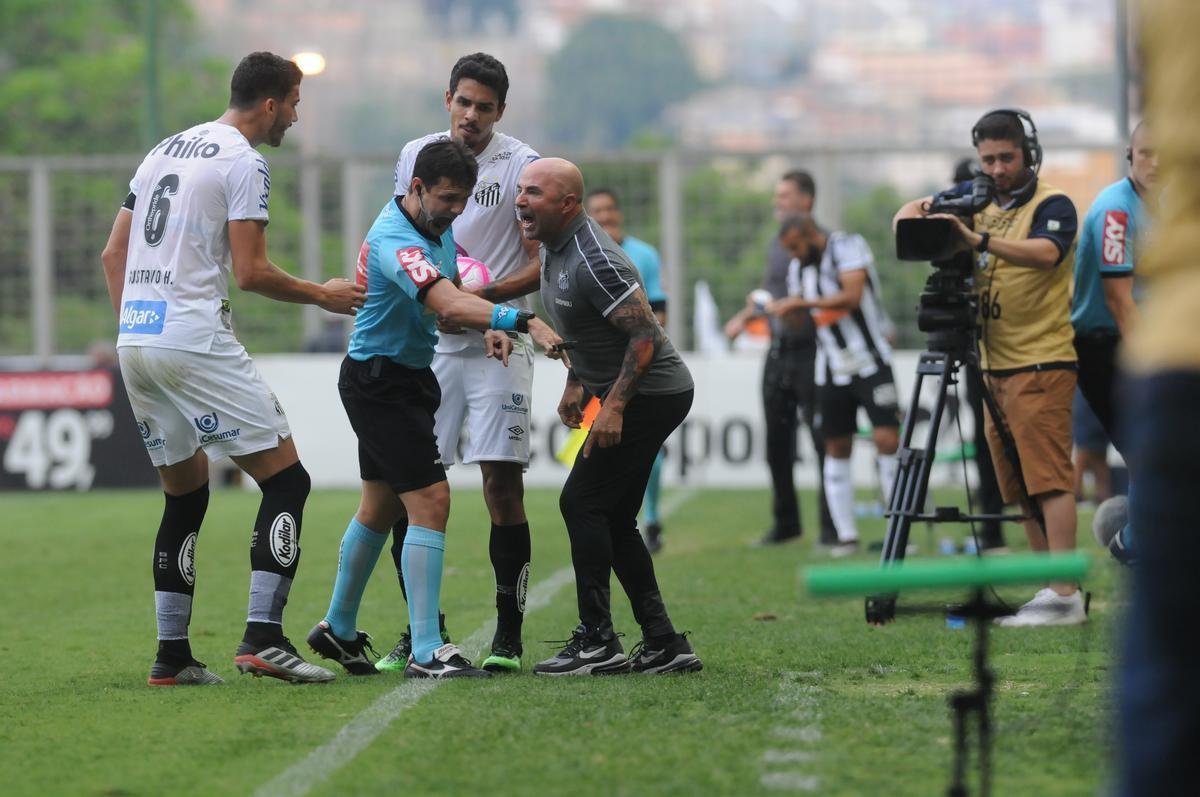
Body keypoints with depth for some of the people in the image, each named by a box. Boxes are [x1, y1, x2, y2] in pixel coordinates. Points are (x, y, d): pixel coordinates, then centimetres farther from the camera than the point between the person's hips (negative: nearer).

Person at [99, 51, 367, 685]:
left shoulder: (164, 151, 19)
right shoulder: (244, 163, -6)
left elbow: (112, 255, 20)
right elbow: (250, 272, -11)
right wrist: (322, 295, 2)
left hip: (133, 340, 8)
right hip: (195, 341, -8)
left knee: (185, 496, 16)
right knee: (285, 480, -3)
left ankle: (171, 654, 12)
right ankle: (263, 637, -14)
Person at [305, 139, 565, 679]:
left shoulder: (438, 226, 4)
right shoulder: (395, 240, -27)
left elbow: (451, 296, 16)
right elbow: (446, 304, -43)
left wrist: (488, 328, -7)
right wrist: (524, 321, -54)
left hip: (406, 379, 10)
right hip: (380, 383, -10)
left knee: (381, 507, 20)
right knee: (430, 502, -16)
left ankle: (338, 629, 34)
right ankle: (426, 653, -17)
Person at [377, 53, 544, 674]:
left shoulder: (521, 165, -5)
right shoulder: (416, 155, 9)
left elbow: (543, 266, -7)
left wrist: (485, 294, -21)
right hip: (428, 343, 4)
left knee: (503, 483, -8)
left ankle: (509, 634, -1)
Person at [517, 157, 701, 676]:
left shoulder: (595, 262, -23)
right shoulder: (554, 248, 8)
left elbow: (645, 336, -25)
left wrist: (614, 406, -28)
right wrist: (575, 383, 24)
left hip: (651, 394, -10)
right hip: (628, 393, 10)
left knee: (581, 502, -10)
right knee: (613, 518, 10)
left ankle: (597, 642, -7)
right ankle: (664, 645, 12)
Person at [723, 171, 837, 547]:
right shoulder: (777, 243, 14)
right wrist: (745, 315, 12)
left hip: (809, 352, -7)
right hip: (778, 353, 7)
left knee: (823, 441, -5)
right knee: (777, 441, 10)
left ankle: (832, 526, 0)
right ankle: (785, 522, 21)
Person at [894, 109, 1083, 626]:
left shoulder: (1052, 204, -9)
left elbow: (1046, 253, -28)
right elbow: (914, 209, 17)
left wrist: (979, 240, -40)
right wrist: (915, 220, -7)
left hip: (1043, 364, -8)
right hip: (996, 365, 8)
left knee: (1048, 476, -13)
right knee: (1019, 486, 8)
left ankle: (1065, 595, -18)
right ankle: (1048, 585, 13)